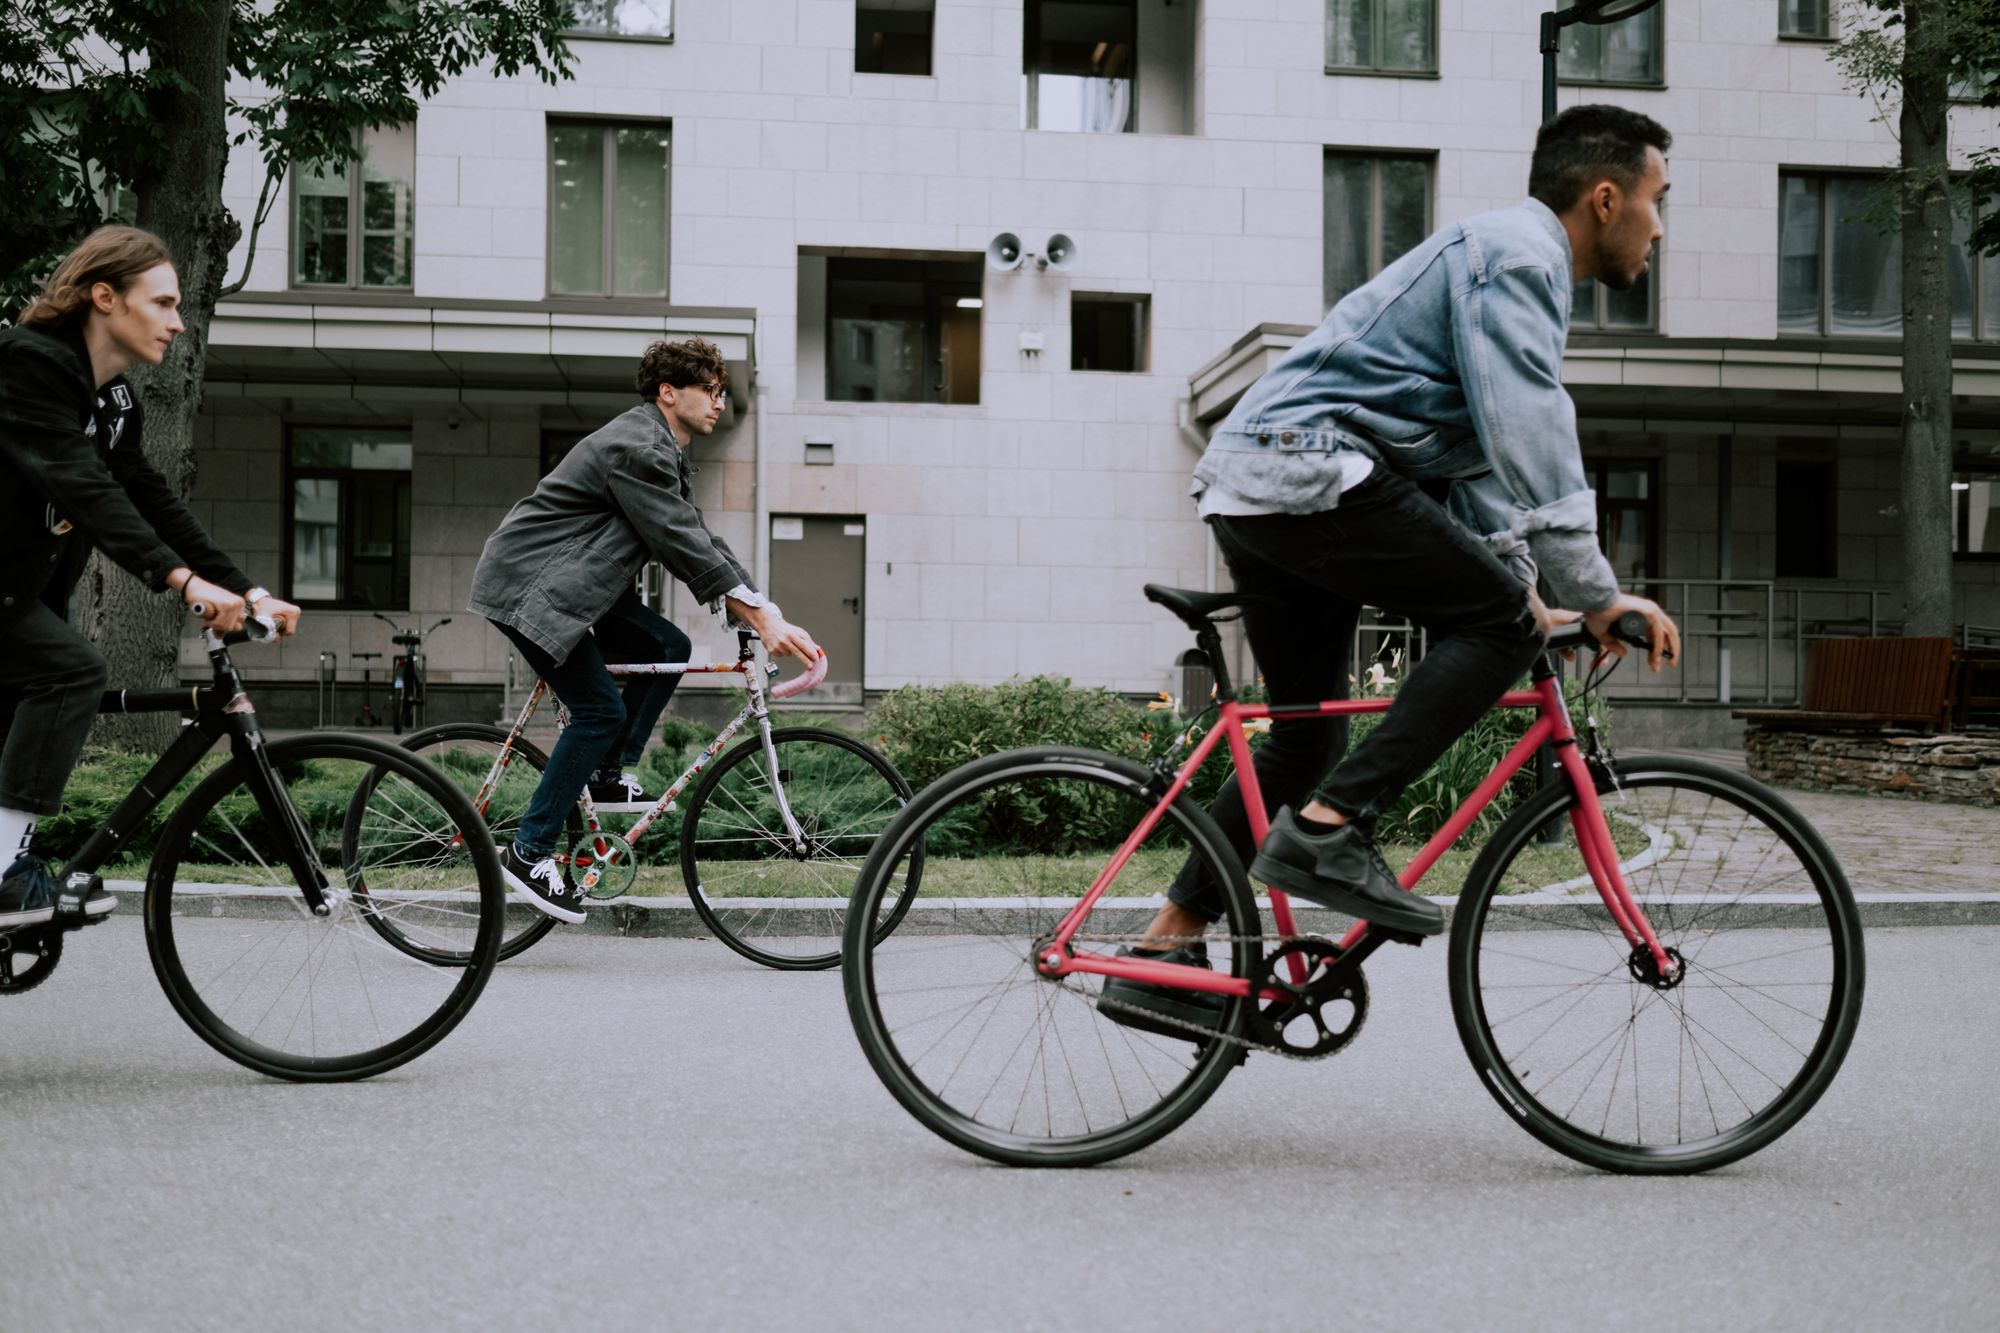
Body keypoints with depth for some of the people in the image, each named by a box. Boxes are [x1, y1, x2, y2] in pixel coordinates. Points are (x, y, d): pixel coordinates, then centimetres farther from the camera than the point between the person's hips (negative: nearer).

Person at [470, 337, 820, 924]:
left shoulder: (665, 454, 14)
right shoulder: (636, 448, -20)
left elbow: (701, 541, 11)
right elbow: (685, 548, -24)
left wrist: (765, 612, 0)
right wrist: (762, 618, -24)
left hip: (569, 583, 10)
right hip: (527, 584, -10)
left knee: (668, 648, 3)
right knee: (600, 712, -12)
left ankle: (612, 776, 11)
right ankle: (528, 852, -4)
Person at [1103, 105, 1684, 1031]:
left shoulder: (1511, 259, 27)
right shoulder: (1518, 254, -6)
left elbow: (1484, 457, 28)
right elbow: (1529, 437, -18)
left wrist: (1521, 592, 21)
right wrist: (1594, 595, -18)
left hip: (1252, 492, 11)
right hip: (1307, 473, -11)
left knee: (1306, 735, 15)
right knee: (1499, 619, -13)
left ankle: (1163, 952, 16)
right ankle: (1330, 830, -18)